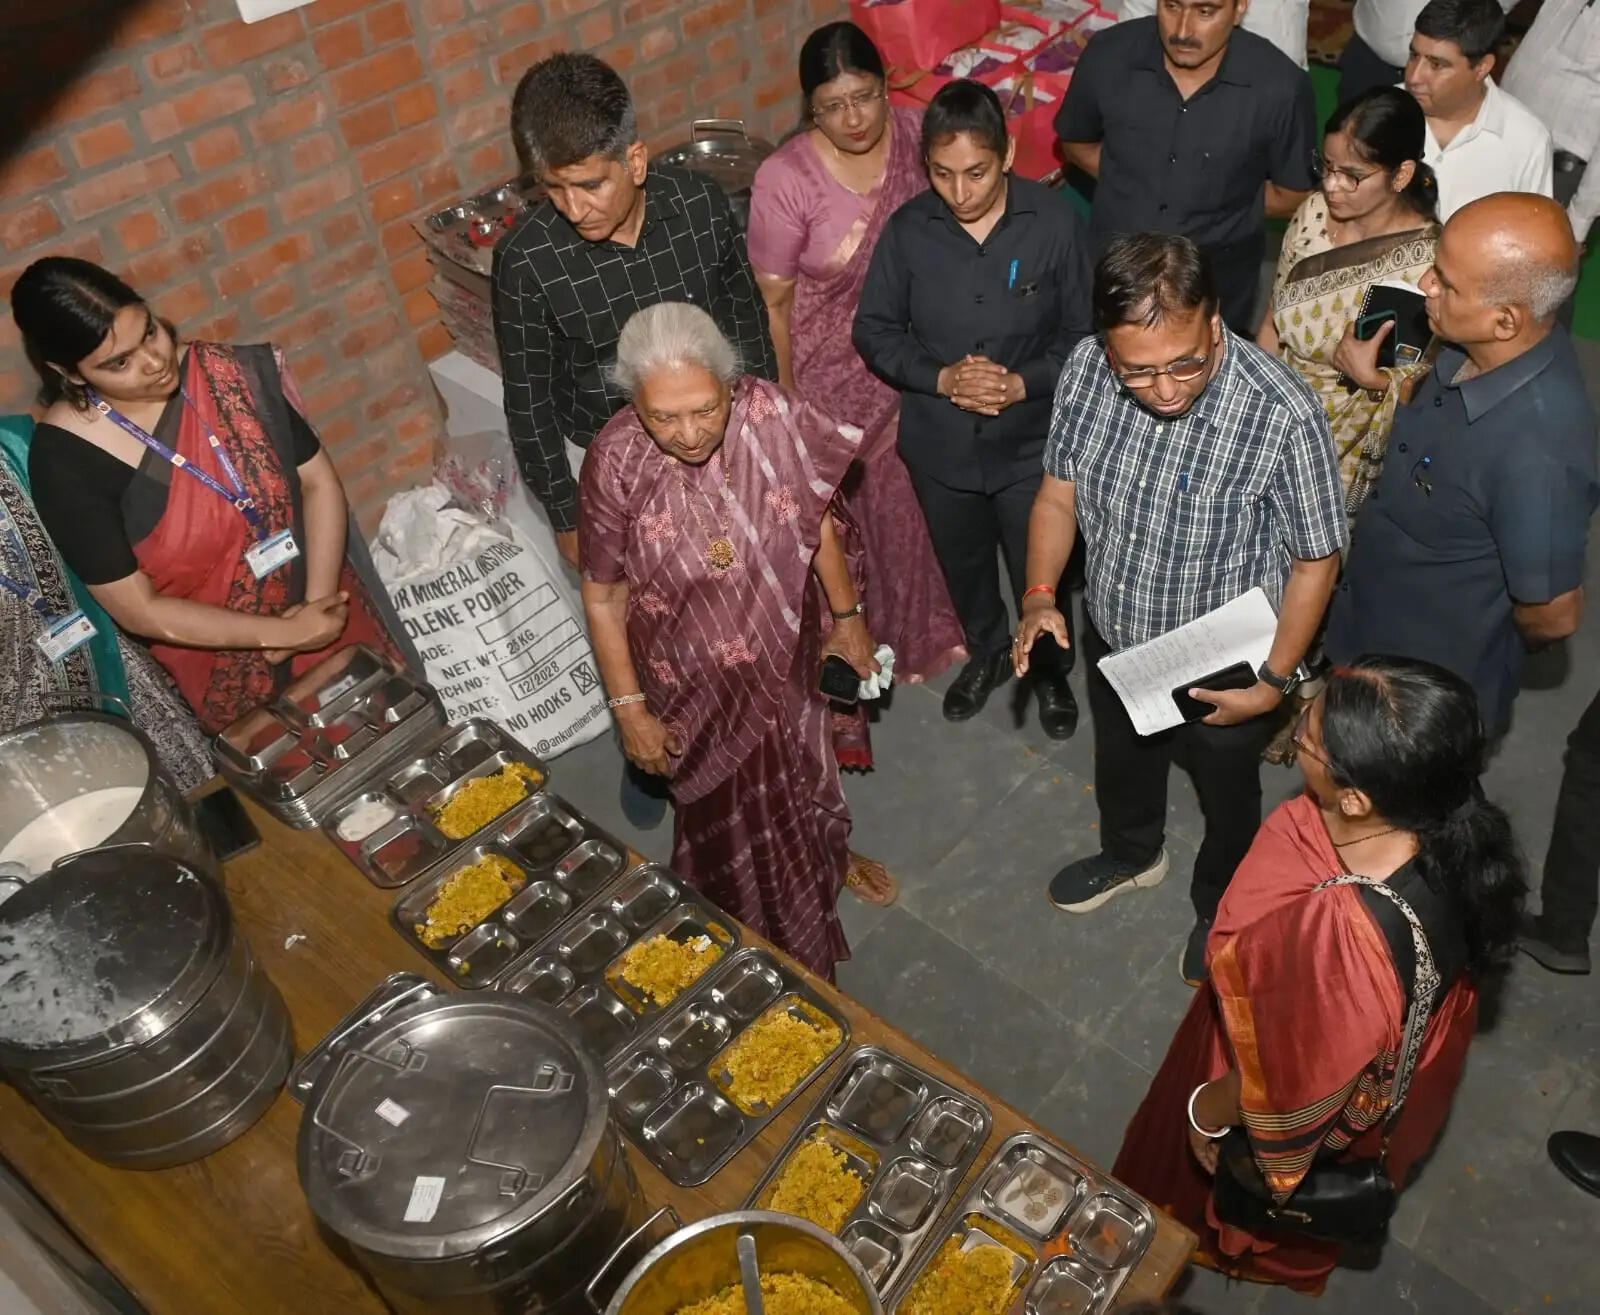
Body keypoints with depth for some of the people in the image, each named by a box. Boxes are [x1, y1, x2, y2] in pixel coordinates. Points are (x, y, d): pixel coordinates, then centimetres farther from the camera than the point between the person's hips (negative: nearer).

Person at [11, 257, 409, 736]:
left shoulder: (226, 373, -11)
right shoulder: (64, 458, -19)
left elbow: (319, 482, -7)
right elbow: (137, 609, -17)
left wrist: (319, 599, -20)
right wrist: (283, 633, -22)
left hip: (328, 610, 3)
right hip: (227, 660, -3)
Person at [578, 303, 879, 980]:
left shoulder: (769, 414, -24)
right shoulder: (615, 463, -27)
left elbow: (818, 520, -6)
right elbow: (603, 596, -14)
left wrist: (847, 617, 4)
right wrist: (630, 709, -9)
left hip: (786, 655, 2)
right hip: (696, 686, -1)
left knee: (804, 772, 29)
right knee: (729, 816, 21)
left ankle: (831, 856, 63)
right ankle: (764, 944, 50)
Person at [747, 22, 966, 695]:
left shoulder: (918, 133, -11)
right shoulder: (785, 179, -22)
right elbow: (773, 297, -13)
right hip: (835, 371, -4)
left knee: (919, 492, 21)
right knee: (848, 507, 13)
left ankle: (930, 621, 47)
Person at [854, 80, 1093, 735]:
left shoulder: (1055, 223, -16)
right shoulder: (908, 230, -11)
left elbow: (1083, 333, -8)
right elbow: (875, 330, -3)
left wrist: (1025, 383, -23)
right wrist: (940, 377, -18)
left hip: (1030, 440, -2)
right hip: (940, 442, 2)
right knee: (964, 562, 24)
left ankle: (1051, 668, 46)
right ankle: (987, 652, 53)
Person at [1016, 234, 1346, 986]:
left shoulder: (1282, 414, -34)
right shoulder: (1084, 371, -21)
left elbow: (1315, 558, -19)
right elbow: (1059, 492, -5)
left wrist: (1275, 681, -18)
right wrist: (1039, 596, -18)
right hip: (1113, 634, 4)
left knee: (1225, 793, 25)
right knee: (1121, 760, 32)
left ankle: (1221, 905, 57)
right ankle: (1130, 854, 65)